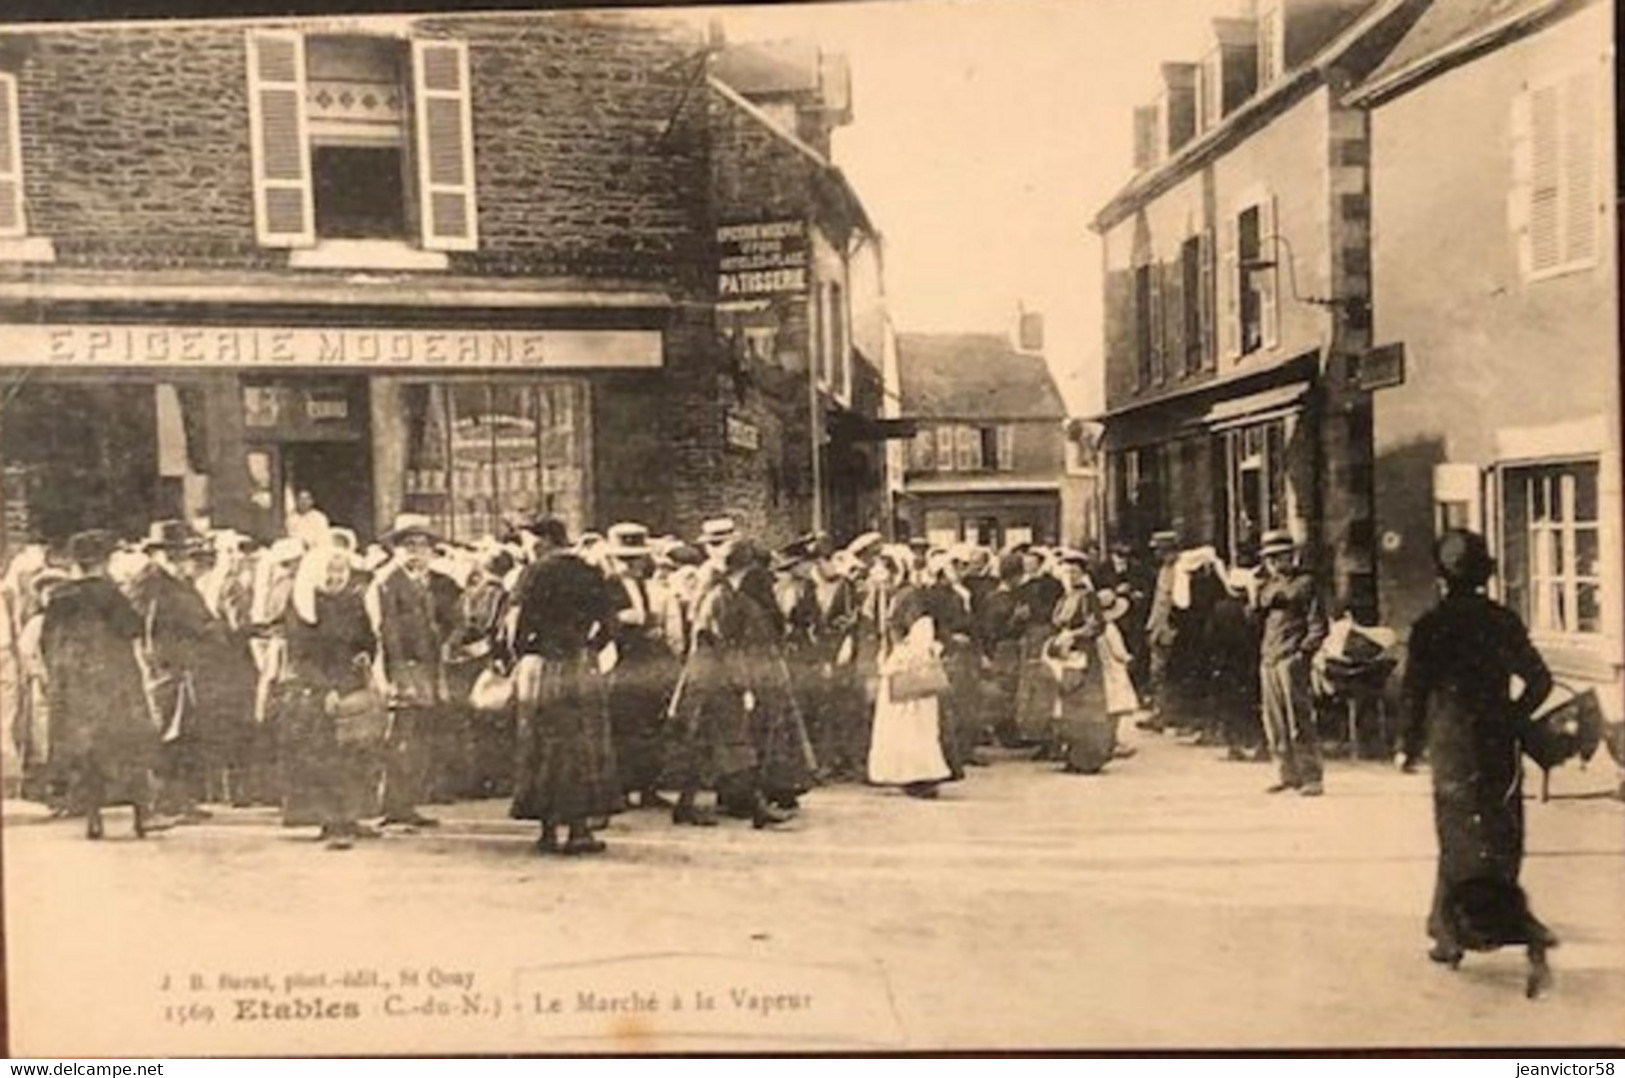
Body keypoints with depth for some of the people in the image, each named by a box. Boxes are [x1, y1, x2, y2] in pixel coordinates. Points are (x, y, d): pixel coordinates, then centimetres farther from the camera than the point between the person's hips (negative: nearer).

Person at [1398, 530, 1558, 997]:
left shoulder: (1430, 626, -11)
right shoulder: (1503, 621, 0)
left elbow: (1415, 693, -10)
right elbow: (1538, 681, -1)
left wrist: (1409, 747, 2)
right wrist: (1510, 721, 12)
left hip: (1454, 752, -5)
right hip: (1500, 752, 5)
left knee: (1470, 854, 1)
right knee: (1496, 846, 18)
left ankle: (1533, 940, -9)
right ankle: (1450, 936, 24)